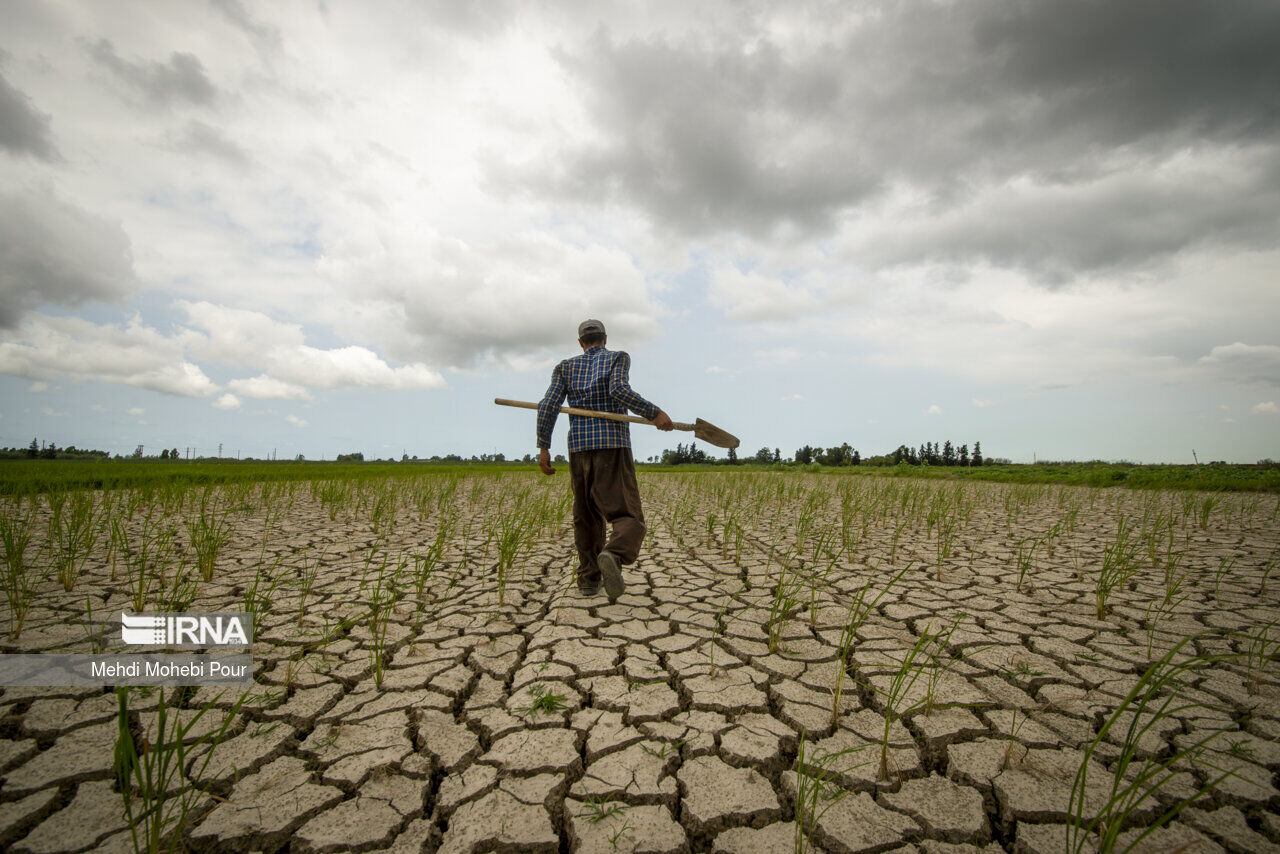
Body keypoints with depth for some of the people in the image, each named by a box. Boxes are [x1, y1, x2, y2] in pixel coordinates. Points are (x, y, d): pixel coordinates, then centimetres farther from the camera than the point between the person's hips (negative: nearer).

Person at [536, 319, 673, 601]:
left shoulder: (566, 367, 17)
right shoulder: (618, 357, 9)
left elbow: (548, 405, 4)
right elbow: (618, 390, -13)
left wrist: (543, 447, 5)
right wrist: (654, 413, -10)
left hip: (579, 449, 4)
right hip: (614, 446, -3)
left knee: (587, 518, 18)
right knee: (629, 519, -6)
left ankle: (589, 580, 18)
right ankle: (613, 556, -37)